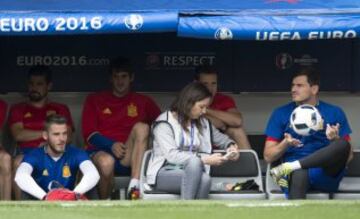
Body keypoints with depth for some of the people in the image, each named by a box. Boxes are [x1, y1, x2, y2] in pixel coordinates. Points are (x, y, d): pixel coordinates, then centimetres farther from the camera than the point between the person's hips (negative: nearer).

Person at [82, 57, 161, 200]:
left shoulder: (143, 102, 19)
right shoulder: (94, 100, 17)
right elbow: (89, 134, 7)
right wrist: (111, 145, -12)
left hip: (128, 158, 1)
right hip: (100, 152, -1)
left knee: (141, 127, -27)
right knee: (107, 161, -38)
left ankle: (134, 186, -36)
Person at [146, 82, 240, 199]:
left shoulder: (203, 123, 13)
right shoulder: (164, 123, -8)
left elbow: (220, 138, 29)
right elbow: (171, 155, -20)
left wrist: (231, 145, 3)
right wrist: (204, 159, -25)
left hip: (192, 174, 5)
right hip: (164, 174, -5)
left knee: (205, 178, -35)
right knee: (194, 161, -37)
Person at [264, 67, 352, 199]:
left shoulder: (334, 113, 15)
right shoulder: (281, 114, 15)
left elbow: (348, 155, 11)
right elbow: (268, 156, 11)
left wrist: (335, 139, -10)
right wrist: (285, 144, -10)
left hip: (326, 172, 2)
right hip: (297, 172, -2)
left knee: (342, 144, -31)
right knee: (299, 175, -41)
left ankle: (289, 167, -33)